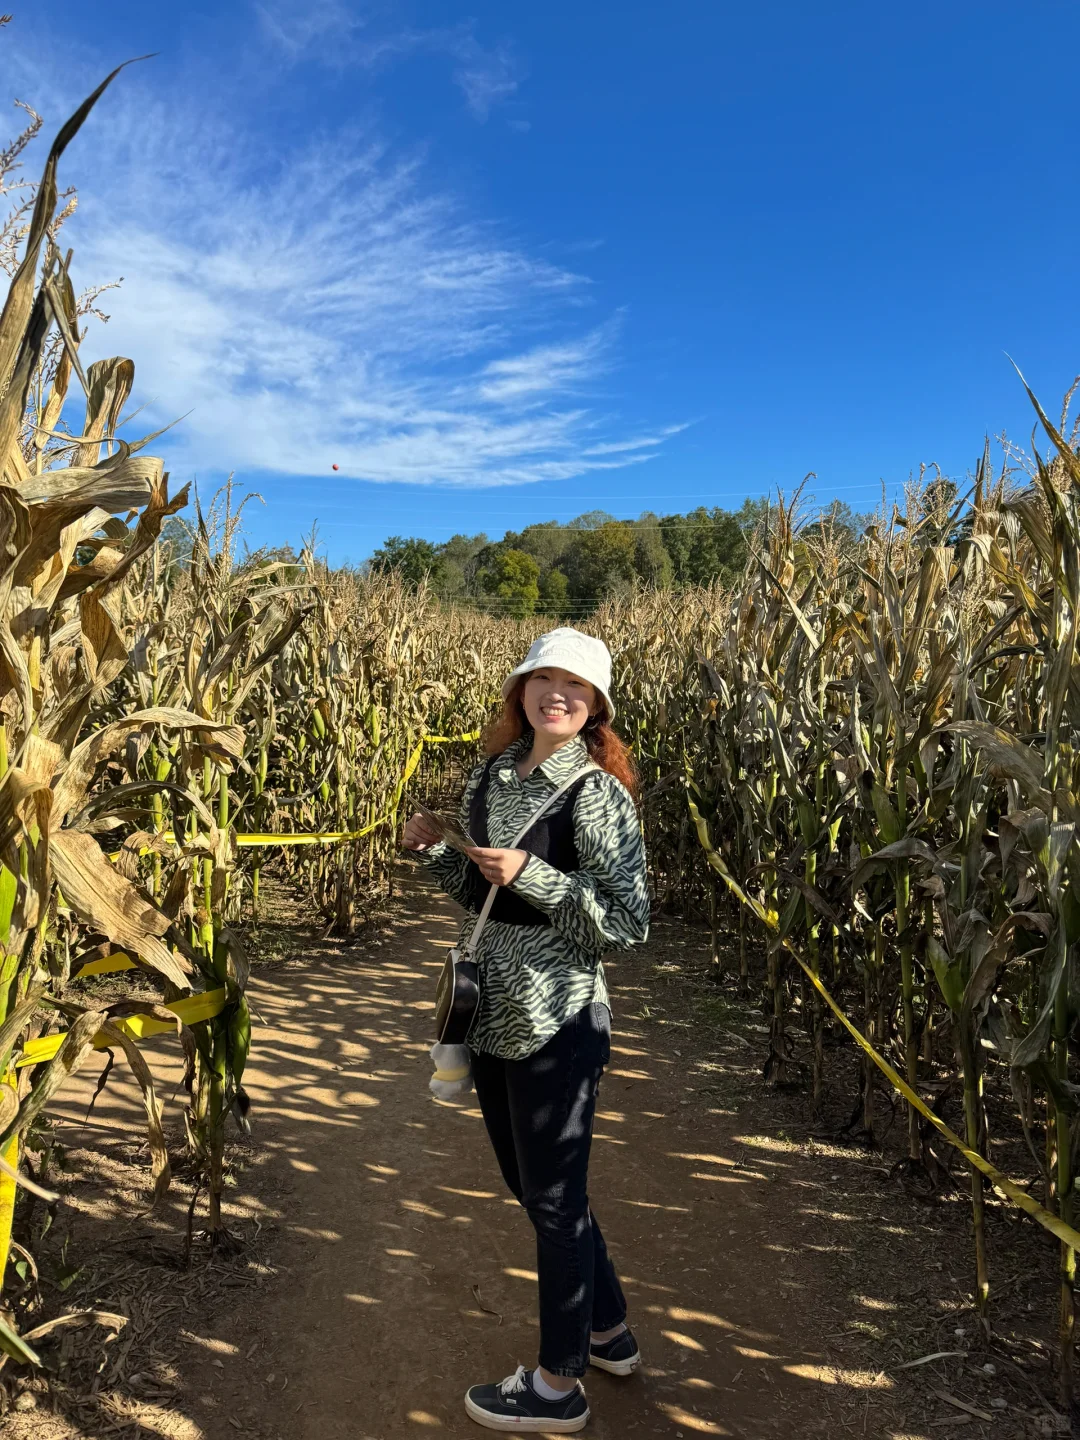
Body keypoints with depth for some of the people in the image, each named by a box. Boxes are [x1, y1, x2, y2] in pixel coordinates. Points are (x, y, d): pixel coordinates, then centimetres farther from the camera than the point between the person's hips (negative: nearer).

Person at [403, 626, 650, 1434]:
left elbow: (629, 925, -18)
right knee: (535, 1188, 22)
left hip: (559, 1022, -8)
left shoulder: (597, 795, -16)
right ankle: (609, 1333, 45)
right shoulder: (489, 777, 4)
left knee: (555, 1199, 10)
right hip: (493, 1013, 8)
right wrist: (434, 853, -3)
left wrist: (532, 875, -26)